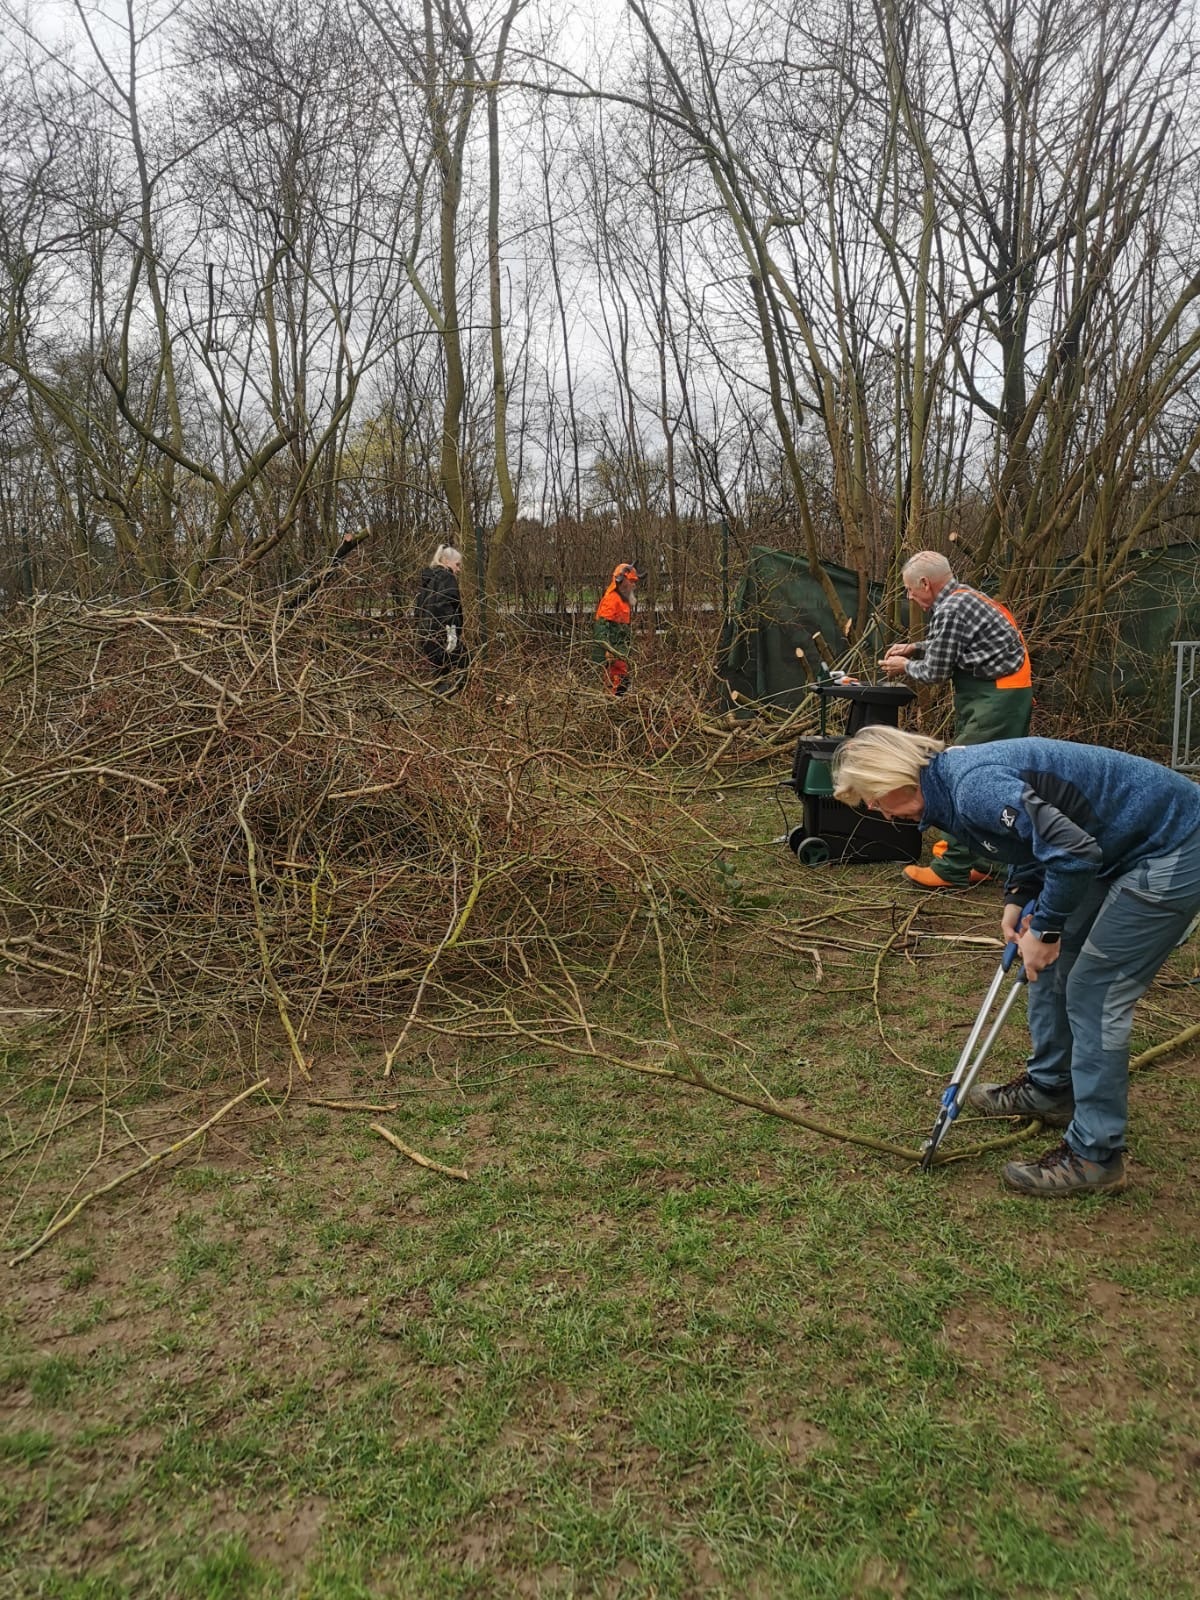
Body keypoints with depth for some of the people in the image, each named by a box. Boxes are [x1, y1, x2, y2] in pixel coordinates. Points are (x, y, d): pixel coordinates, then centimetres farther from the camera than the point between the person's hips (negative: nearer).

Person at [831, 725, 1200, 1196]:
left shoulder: (974, 787, -27)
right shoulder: (955, 776, 4)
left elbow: (1073, 851, -32)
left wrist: (1045, 930, -18)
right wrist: (1019, 898, 4)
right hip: (1124, 846, 10)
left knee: (1093, 995, -6)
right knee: (1052, 966, 17)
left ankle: (1095, 1156, 6)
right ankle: (1048, 1088, 35)